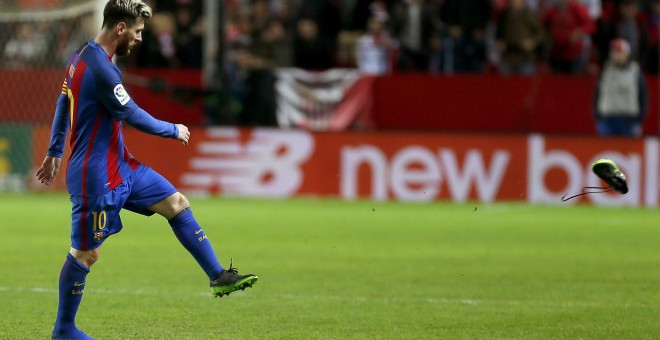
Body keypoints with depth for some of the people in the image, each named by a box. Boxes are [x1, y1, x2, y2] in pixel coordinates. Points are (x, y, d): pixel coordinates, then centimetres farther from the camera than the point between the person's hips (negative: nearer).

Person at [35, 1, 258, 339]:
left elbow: (62, 105, 18)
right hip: (95, 176, -10)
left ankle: (219, 277, 10)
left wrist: (55, 152, 27)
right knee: (85, 253, -1)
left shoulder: (82, 56, 6)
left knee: (177, 203, 8)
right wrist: (174, 131, -2)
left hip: (120, 165, 10)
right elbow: (135, 117, -19)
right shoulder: (100, 69, -25)